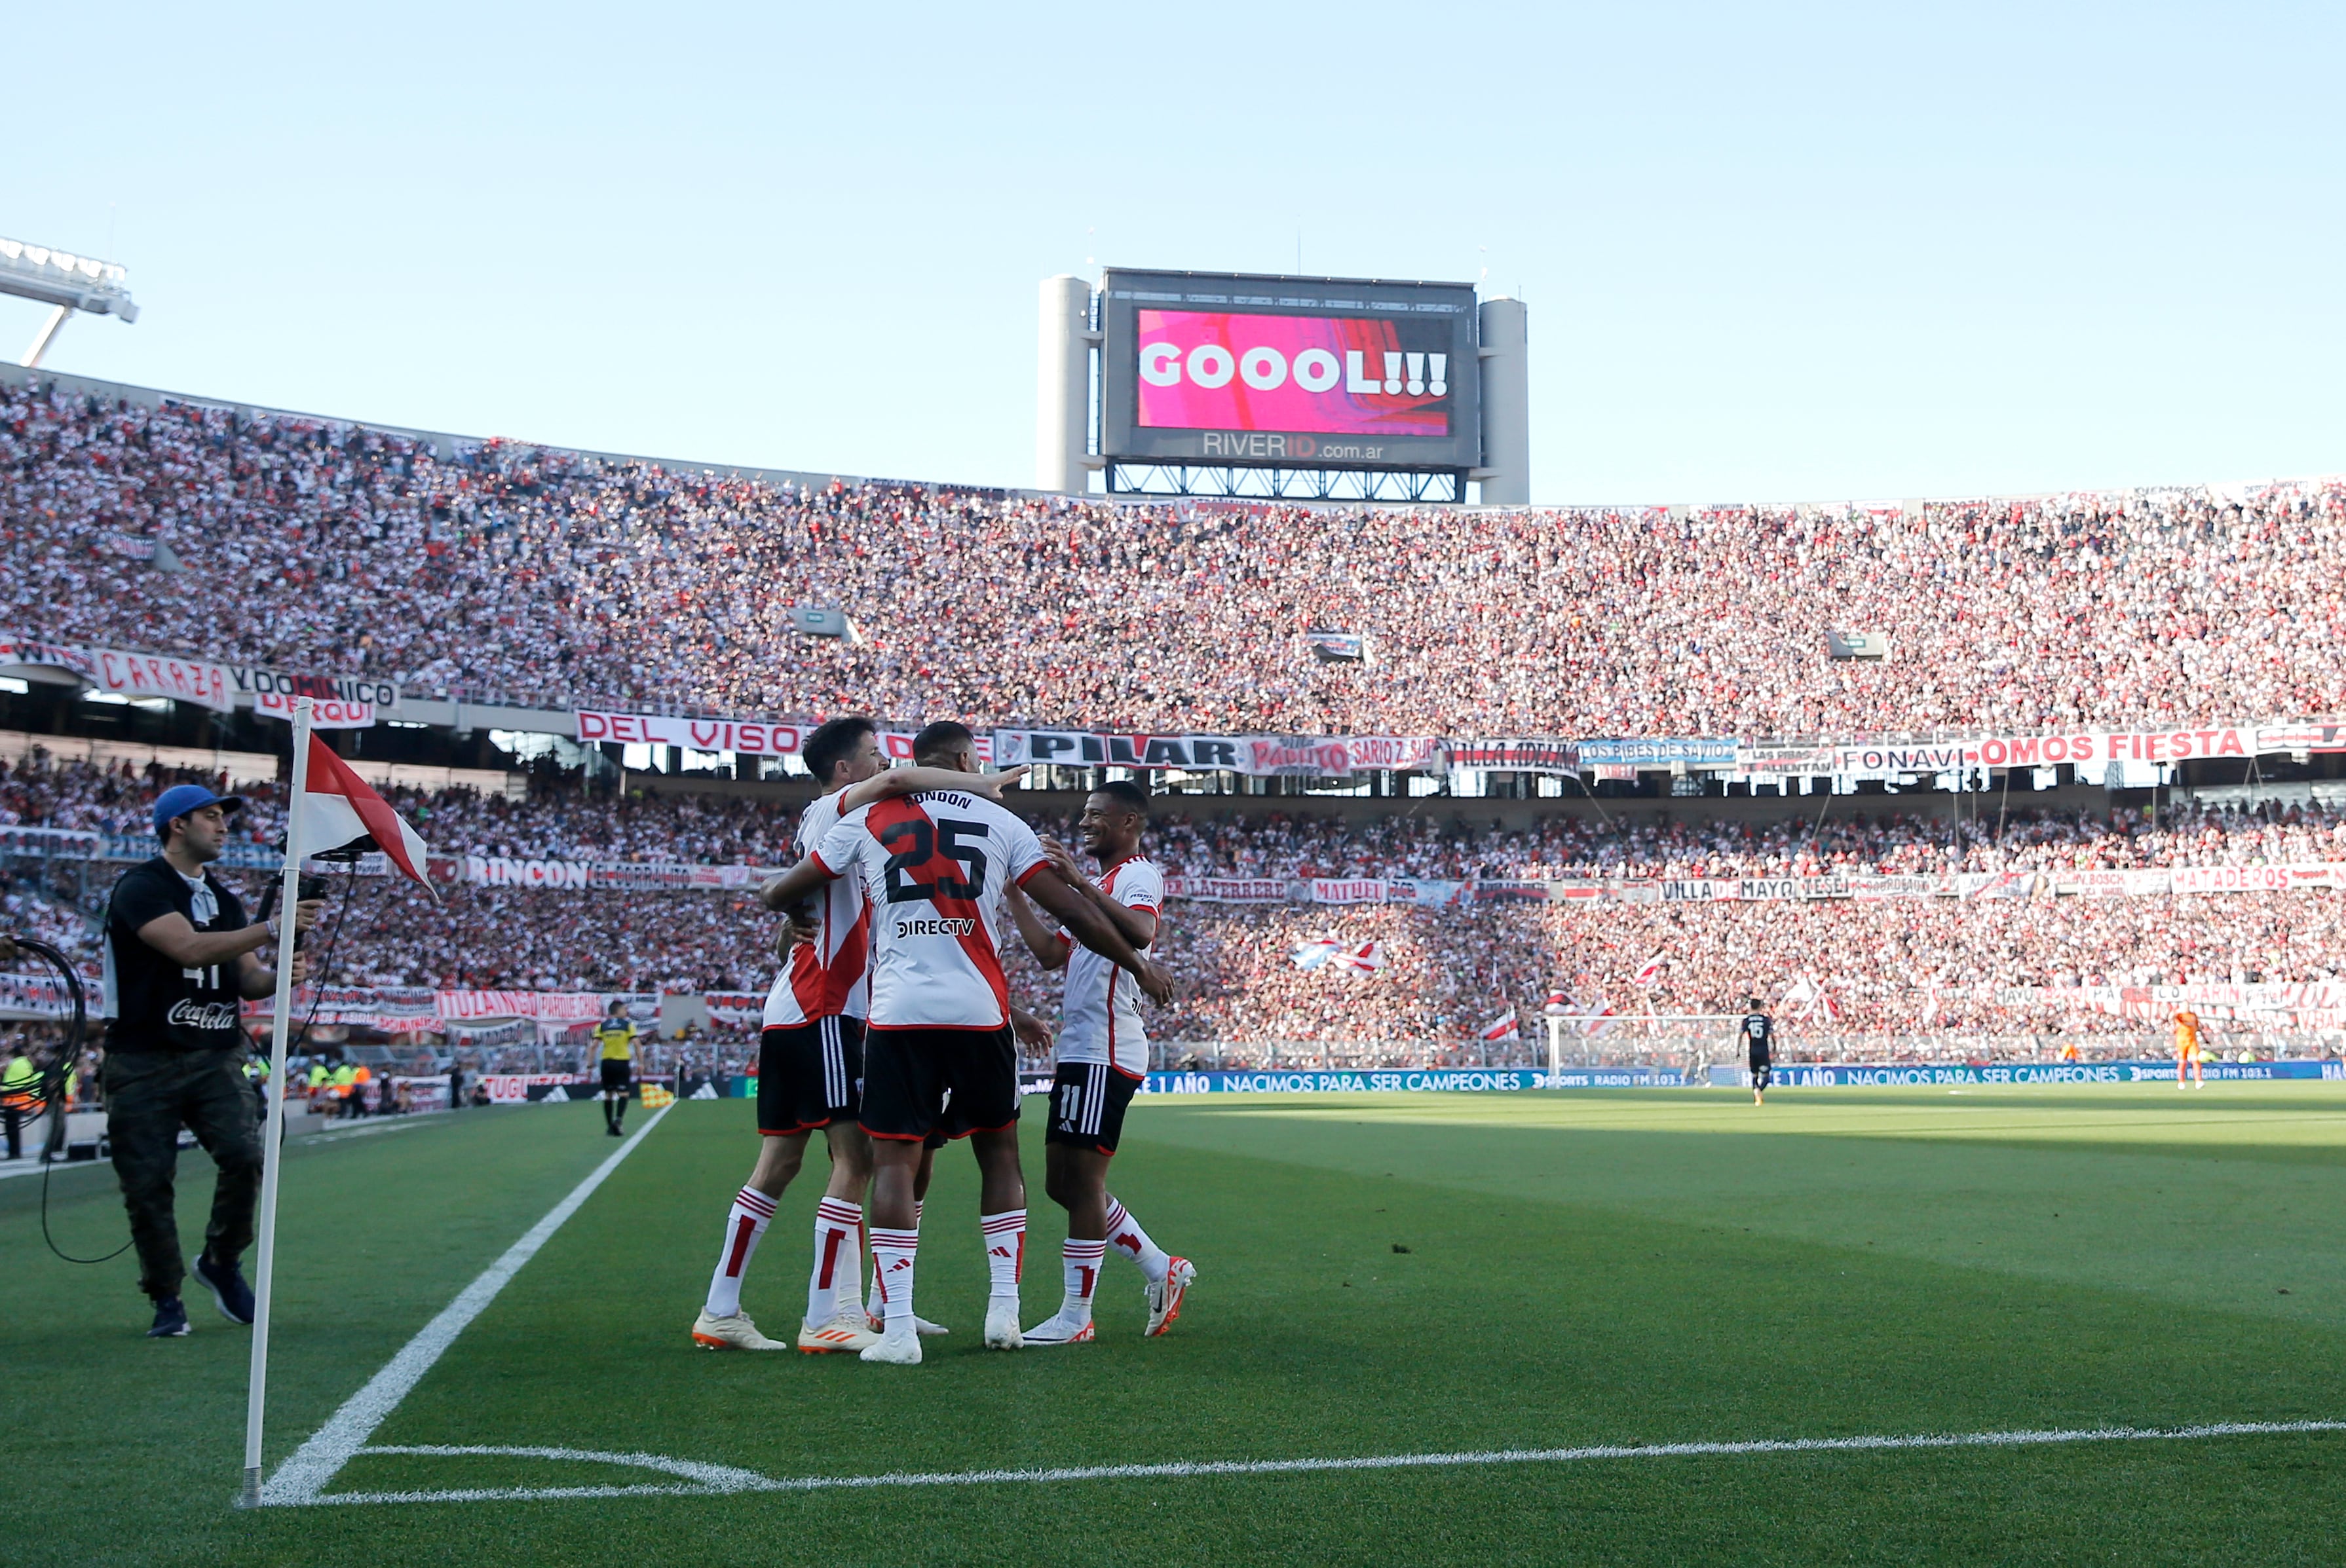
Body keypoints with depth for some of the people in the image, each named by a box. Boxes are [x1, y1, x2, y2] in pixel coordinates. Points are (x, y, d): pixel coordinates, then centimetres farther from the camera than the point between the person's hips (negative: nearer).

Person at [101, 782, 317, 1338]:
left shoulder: (222, 896, 17)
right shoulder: (141, 888, -7)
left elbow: (246, 979, 14)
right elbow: (190, 948, -22)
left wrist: (279, 976, -8)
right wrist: (271, 929, -25)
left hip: (215, 1057, 5)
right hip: (144, 1062, -5)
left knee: (245, 1155, -14)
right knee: (148, 1181, -3)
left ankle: (221, 1262, 9)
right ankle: (166, 1299, 13)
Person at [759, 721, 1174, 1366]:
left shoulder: (867, 821, 9)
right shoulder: (1000, 822, 9)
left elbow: (777, 896, 14)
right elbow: (1072, 910, 6)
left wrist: (788, 908, 39)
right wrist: (1138, 964, 18)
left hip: (899, 1013, 0)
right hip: (980, 1012, 1)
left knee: (895, 1160, 2)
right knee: (999, 1152, 16)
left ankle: (897, 1330, -5)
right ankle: (1004, 1311, 14)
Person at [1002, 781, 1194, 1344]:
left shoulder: (1139, 875, -7)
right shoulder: (1100, 885, 25)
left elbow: (1140, 933, -29)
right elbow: (1050, 953, 24)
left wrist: (1079, 882, -32)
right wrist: (1013, 892, 20)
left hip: (1106, 1052, -10)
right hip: (1079, 1049, 10)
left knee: (1081, 1178, -7)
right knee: (1063, 1182, 11)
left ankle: (1075, 1316, 0)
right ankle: (1162, 1269, 20)